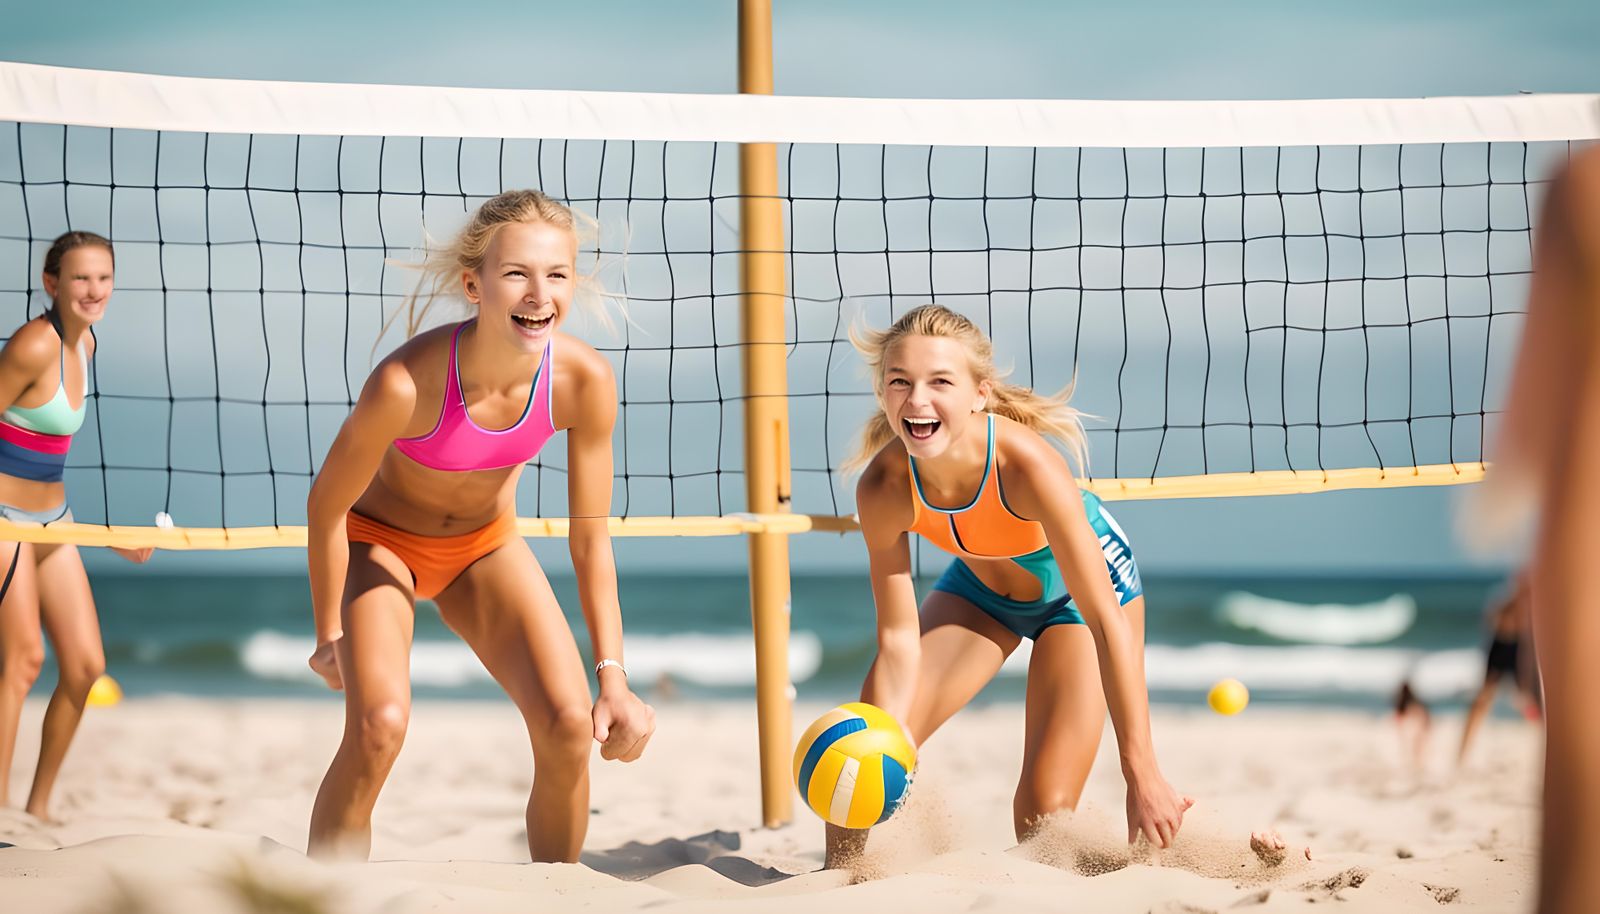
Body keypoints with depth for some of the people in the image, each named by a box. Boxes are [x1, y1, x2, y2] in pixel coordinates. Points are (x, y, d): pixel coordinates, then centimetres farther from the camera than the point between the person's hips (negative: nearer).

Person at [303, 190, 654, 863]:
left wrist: (613, 677, -17)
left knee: (570, 725, -12)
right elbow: (327, 503, -19)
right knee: (379, 724, -25)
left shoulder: (584, 380, -26)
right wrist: (329, 633, -9)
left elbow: (590, 538, -14)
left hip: (487, 546, 3)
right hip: (381, 539, -3)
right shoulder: (406, 383, -37)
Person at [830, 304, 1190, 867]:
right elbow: (898, 640, -19)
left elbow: (1107, 621, -37)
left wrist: (1142, 775, -39)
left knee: (1044, 811, -12)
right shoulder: (883, 488, -30)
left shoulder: (1028, 466, -40)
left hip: (1077, 586, -3)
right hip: (981, 585, 3)